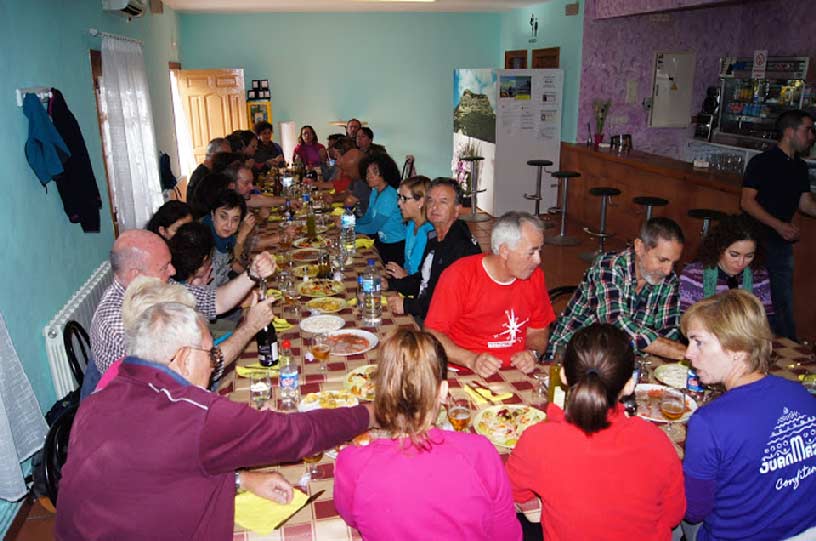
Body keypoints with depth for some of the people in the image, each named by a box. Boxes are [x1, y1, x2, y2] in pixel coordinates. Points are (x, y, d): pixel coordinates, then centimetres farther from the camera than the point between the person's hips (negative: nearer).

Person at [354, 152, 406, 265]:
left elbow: (373, 228, -22)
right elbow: (367, 218, 9)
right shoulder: (375, 192, 5)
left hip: (395, 246, -8)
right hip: (382, 241, 8)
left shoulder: (389, 196, -23)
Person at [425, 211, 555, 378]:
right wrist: (471, 360, -24)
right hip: (464, 374, -3)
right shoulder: (459, 275, -11)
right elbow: (433, 333, -11)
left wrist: (533, 353, -5)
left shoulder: (535, 276, 3)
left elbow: (539, 330, 15)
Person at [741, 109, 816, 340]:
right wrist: (779, 225, -25)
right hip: (755, 240, -7)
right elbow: (747, 201, -16)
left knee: (783, 302, 11)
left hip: (782, 243, 7)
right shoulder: (762, 162, -10)